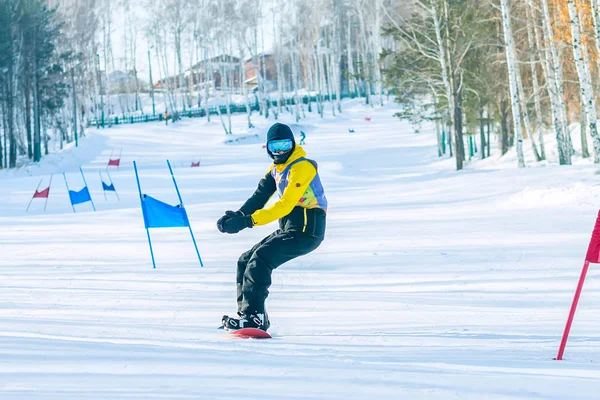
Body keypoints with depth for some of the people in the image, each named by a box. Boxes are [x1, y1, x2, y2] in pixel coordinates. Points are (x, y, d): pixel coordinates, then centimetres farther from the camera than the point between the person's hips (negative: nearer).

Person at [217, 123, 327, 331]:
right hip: (289, 229, 10)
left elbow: (285, 205, -26)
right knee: (245, 261, 5)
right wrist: (239, 215, -13)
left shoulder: (301, 167, -17)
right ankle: (246, 314, 6)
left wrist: (249, 221, -31)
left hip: (306, 230, -10)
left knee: (261, 259, -25)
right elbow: (260, 196, 6)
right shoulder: (277, 166, 13)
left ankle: (254, 315, -29)